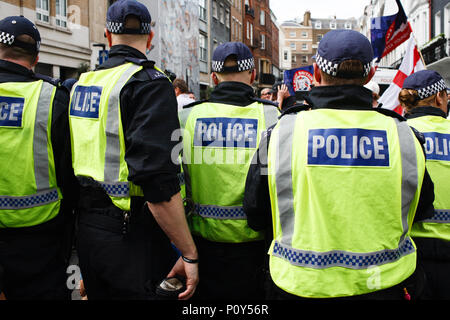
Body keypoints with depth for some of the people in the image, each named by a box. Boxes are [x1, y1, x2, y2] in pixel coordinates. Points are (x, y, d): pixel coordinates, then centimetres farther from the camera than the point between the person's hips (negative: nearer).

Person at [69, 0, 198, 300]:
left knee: (98, 292, 22)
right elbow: (159, 180, -25)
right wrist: (189, 254, -19)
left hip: (86, 227, 8)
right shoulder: (149, 83, -15)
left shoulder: (82, 83, 8)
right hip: (128, 236, -7)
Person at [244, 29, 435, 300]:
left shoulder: (279, 135, -14)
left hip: (302, 288, 0)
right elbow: (422, 212, 6)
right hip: (386, 287, 1)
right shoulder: (405, 136, -9)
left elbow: (256, 218, -4)